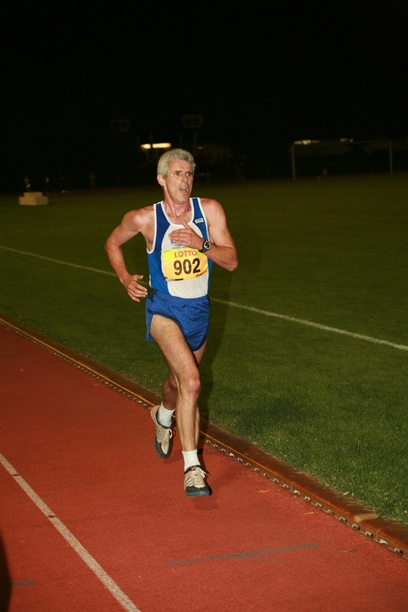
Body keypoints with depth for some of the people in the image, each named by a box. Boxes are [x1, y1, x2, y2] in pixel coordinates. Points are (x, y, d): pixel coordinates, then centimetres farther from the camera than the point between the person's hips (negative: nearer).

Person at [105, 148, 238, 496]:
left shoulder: (209, 210, -8)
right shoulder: (144, 219, -11)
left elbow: (231, 261, -9)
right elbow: (113, 243, 8)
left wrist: (201, 244, -25)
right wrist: (125, 278, -7)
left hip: (199, 310, 4)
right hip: (164, 309, -4)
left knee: (179, 382, 25)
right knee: (191, 381, -25)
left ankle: (163, 417, 61)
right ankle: (192, 467, -19)